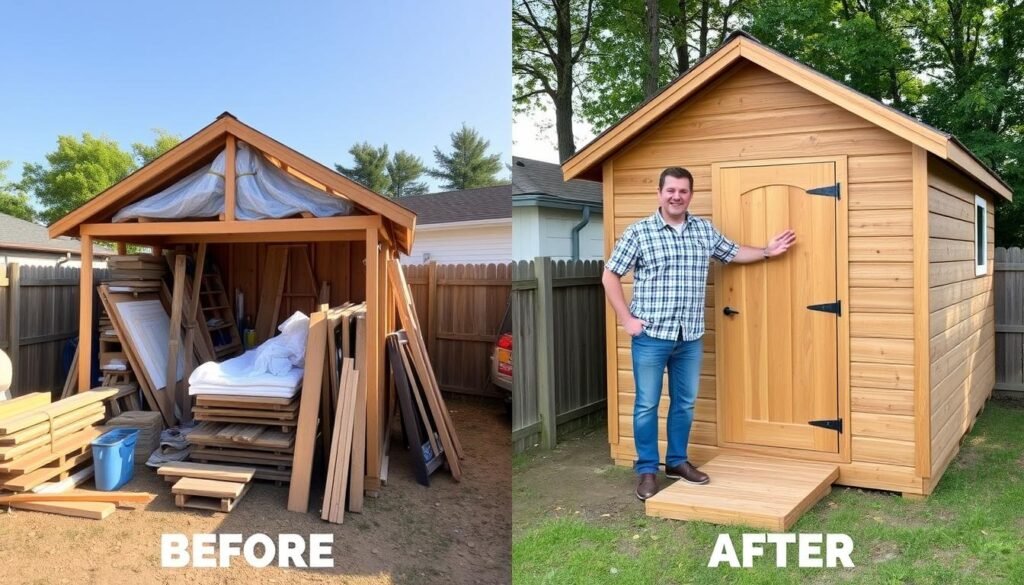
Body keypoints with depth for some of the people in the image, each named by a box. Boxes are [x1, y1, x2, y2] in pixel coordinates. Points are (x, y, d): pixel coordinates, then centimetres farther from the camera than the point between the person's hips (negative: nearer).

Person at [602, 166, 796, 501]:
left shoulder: (705, 230, 8)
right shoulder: (638, 232, -6)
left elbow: (733, 253, 26)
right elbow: (610, 277, -4)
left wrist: (767, 252, 19)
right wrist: (626, 319, -8)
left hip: (690, 337, 5)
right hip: (651, 336, -4)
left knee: (685, 402, 14)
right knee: (647, 405, 3)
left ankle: (676, 461, 30)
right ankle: (646, 470, 16)